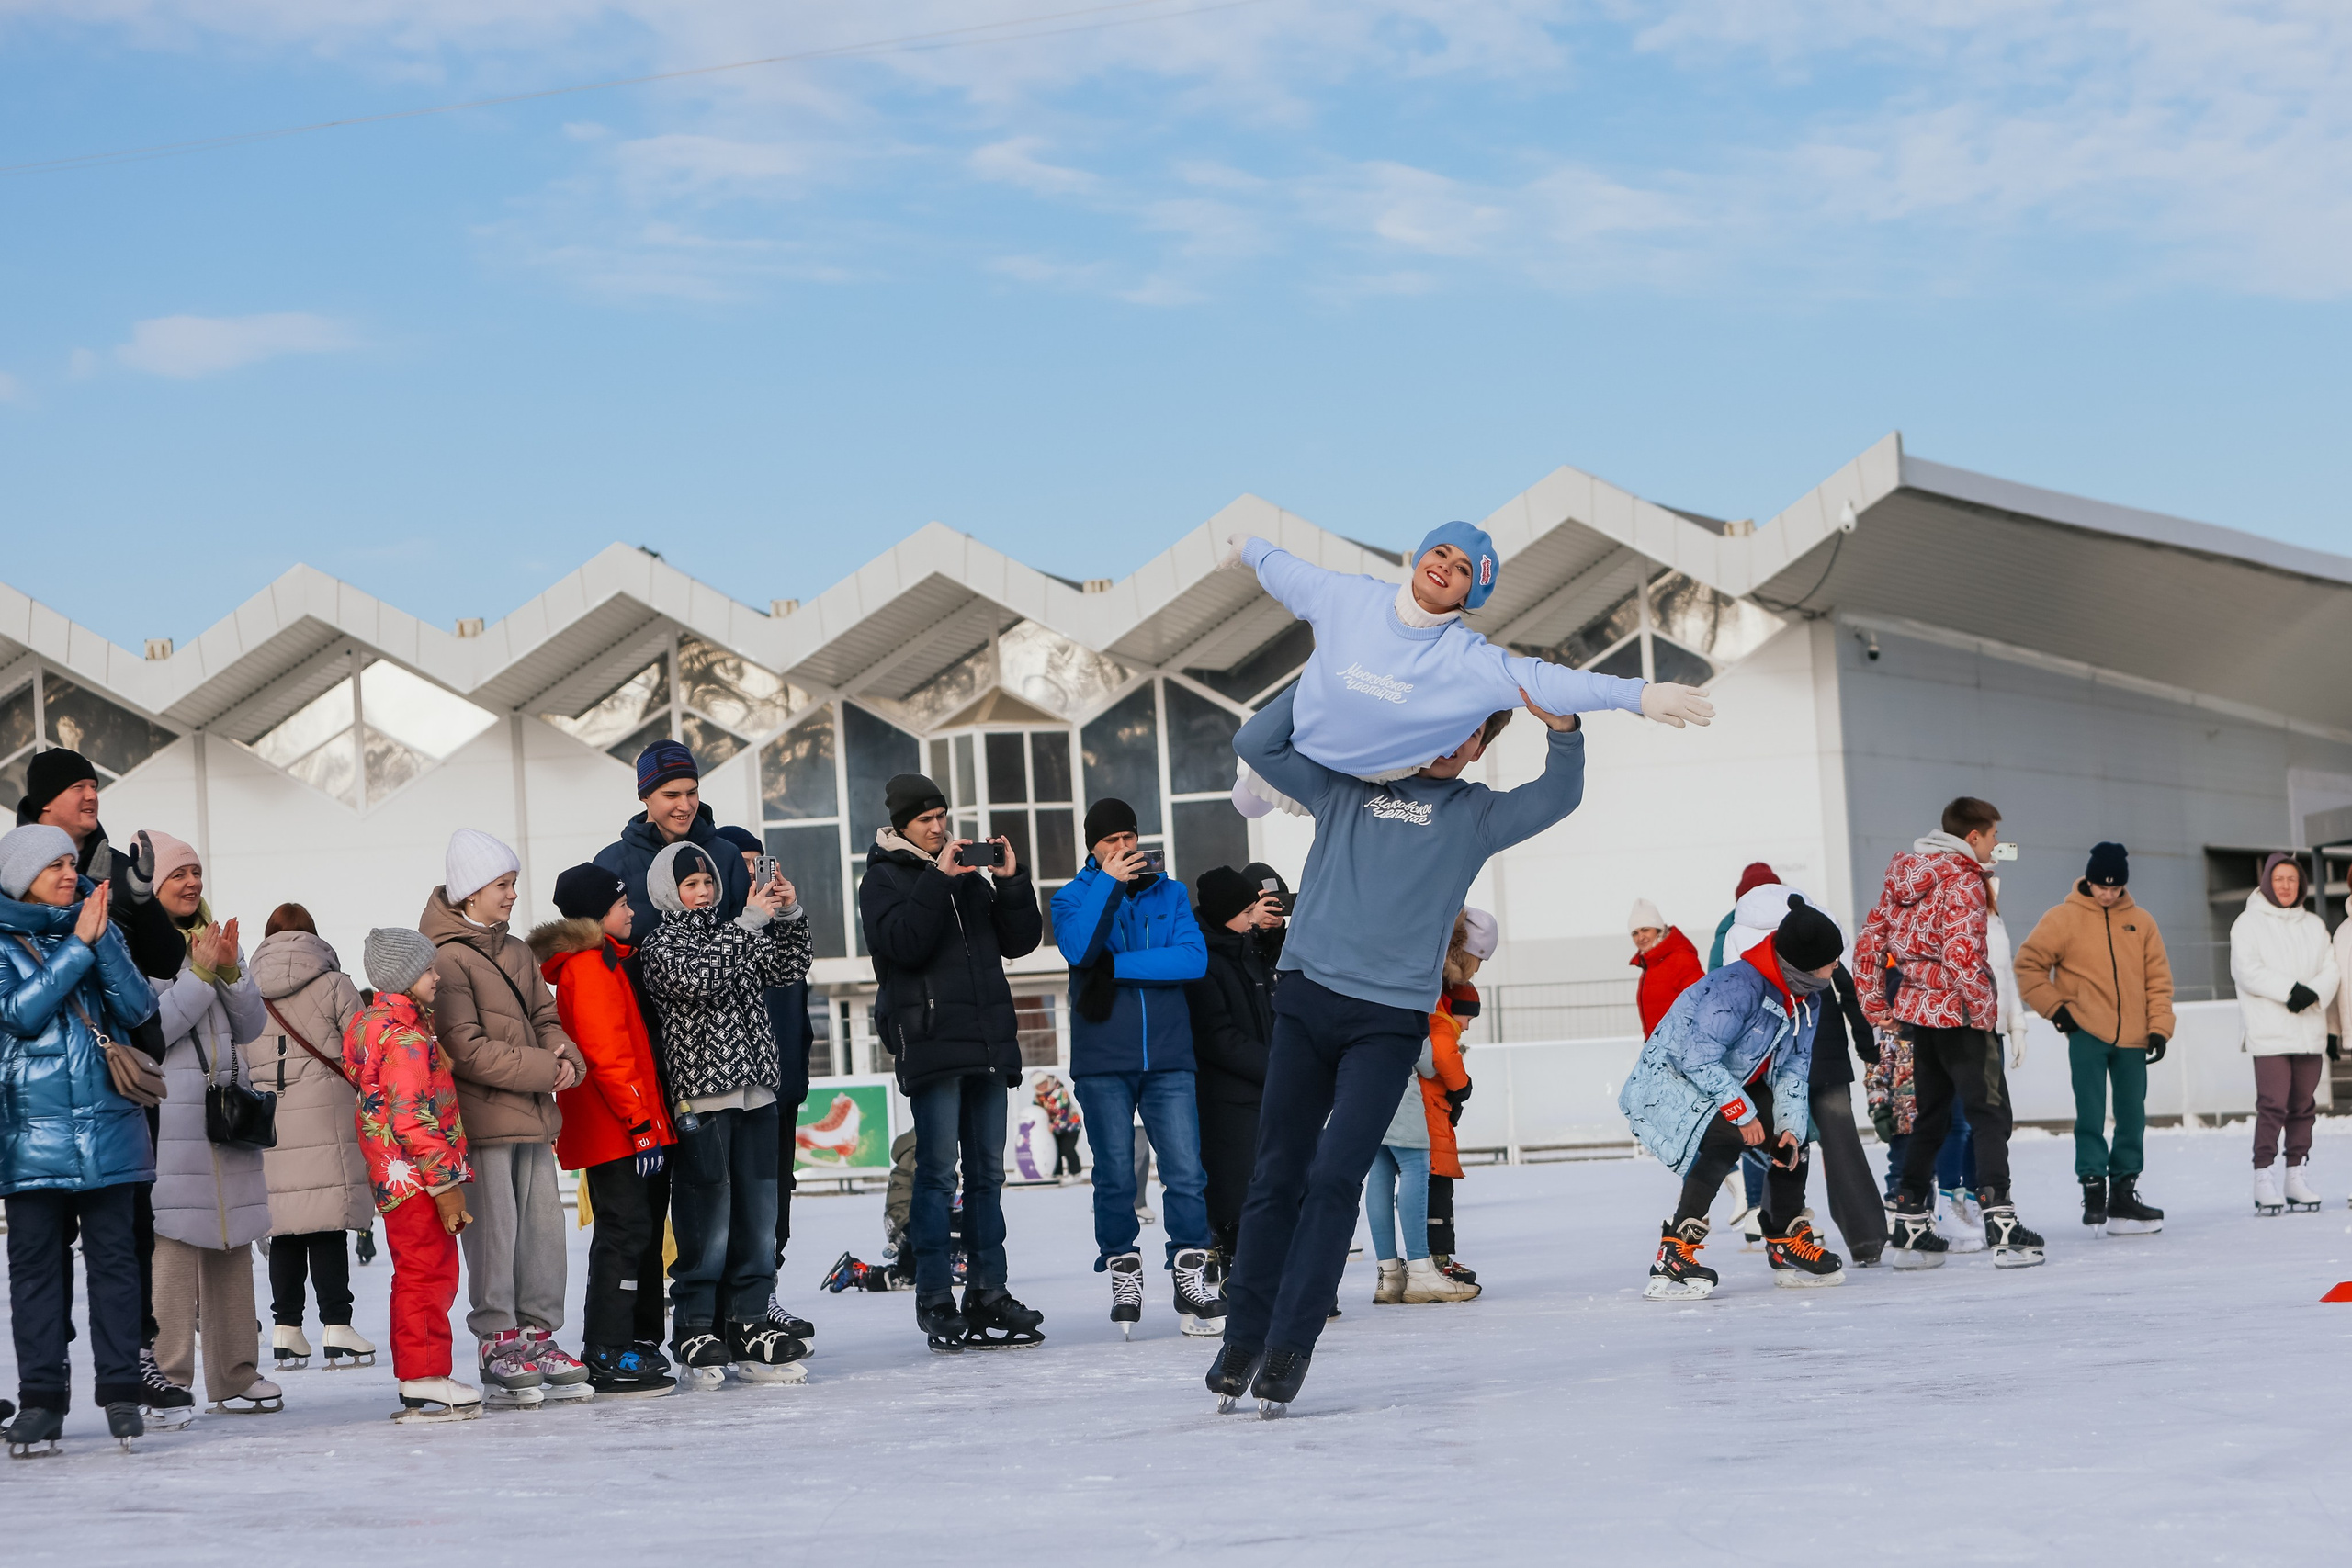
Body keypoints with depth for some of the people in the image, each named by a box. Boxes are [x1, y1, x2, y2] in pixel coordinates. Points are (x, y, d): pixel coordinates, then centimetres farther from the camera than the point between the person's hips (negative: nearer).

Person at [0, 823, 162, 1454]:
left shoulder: (95, 926, 10)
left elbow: (139, 1008, -1)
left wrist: (102, 939, -11)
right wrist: (77, 947, -13)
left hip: (106, 1121, 2)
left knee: (113, 1254, 1)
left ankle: (120, 1390, 4)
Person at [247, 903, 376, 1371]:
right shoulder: (334, 986, 0)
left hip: (269, 1126, 3)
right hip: (326, 1119, -3)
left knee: (284, 1230, 7)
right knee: (329, 1226, -4)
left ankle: (286, 1332, 6)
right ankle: (336, 1329, -7)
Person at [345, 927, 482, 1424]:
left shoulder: (370, 1024, 15)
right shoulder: (405, 1037, -17)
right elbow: (412, 1118, -23)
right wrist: (445, 1183, -20)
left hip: (395, 1179, 11)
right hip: (416, 1177, -10)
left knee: (419, 1277, 15)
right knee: (430, 1274, -6)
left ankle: (417, 1382, 20)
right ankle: (427, 1384, -5)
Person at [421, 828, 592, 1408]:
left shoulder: (515, 952, 17)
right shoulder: (447, 958, -9)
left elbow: (544, 1016, 19)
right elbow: (467, 1048, -15)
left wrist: (566, 1057, -4)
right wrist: (542, 1070, -15)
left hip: (531, 1113, 8)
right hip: (481, 1116, -8)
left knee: (542, 1224, 7)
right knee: (494, 1230, -5)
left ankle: (538, 1335, 15)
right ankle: (499, 1348, 0)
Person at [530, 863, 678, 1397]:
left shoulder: (605, 963, 19)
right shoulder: (591, 967, -14)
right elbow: (606, 1054, -21)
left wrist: (647, 1119, 21)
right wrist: (640, 1121, -21)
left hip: (626, 1130, 10)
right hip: (616, 1132, -10)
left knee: (640, 1233, 13)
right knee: (625, 1232, -10)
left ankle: (641, 1346, 19)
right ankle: (607, 1358, -10)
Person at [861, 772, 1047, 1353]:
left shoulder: (971, 871, 18)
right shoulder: (884, 878, 3)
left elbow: (1020, 941, 14)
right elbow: (901, 943, -15)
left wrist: (1012, 882, -1)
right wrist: (938, 880, -17)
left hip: (988, 1041, 6)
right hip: (930, 1039, -6)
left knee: (987, 1172, 6)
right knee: (938, 1173, -8)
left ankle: (988, 1294, 9)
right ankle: (936, 1301, -7)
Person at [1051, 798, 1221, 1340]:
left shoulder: (1170, 894, 12)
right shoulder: (1073, 896, 9)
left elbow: (1194, 958, -5)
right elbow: (1078, 948, -14)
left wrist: (1117, 967, -10)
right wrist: (1107, 881, -16)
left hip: (1168, 1057, 1)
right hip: (1103, 1061, -1)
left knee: (1186, 1174, -8)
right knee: (1115, 1178, 0)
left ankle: (1191, 1278, -3)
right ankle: (1122, 1272, 13)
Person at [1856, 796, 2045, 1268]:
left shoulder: (1904, 873, 11)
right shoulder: (1964, 880, -13)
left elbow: (1869, 940, 11)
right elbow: (1961, 953, -24)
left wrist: (1875, 1004, 14)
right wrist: (1985, 1008, -14)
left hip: (1915, 1012, 8)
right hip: (1958, 1014, -8)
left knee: (1928, 1118, 16)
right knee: (1990, 1115, -5)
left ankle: (1912, 1231, 17)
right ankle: (2002, 1230, -13)